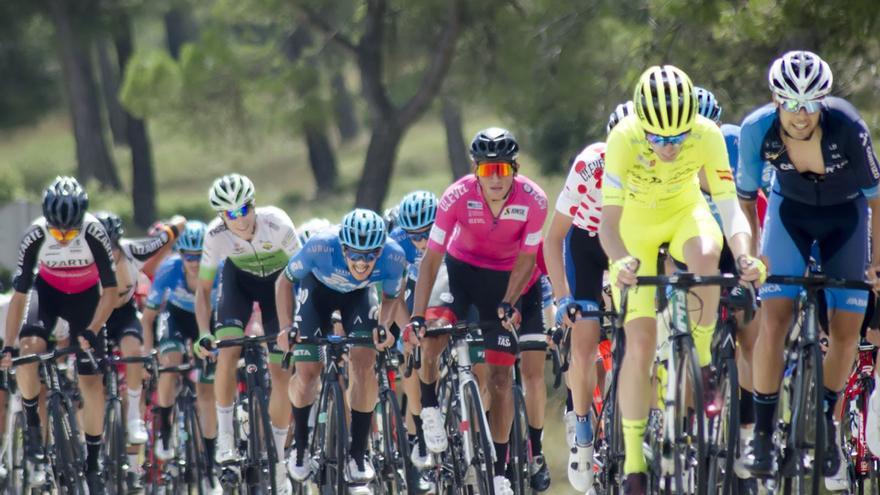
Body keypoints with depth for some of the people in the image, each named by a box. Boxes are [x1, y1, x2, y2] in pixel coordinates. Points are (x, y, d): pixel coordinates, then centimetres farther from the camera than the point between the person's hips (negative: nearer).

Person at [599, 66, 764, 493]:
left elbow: (729, 205, -31)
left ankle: (702, 355, -13)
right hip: (636, 223, -1)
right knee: (640, 343, -9)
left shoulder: (707, 135, -29)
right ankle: (633, 458, 4)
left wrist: (744, 255, -50)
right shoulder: (624, 138, -33)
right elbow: (609, 221, -36)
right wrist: (623, 262, -56)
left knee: (706, 255, -37)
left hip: (685, 213, 1)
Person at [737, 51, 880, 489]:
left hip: (845, 216, 0)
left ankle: (826, 420, 21)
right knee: (773, 319, -16)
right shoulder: (758, 129, -27)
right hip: (790, 211, 1)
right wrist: (750, 253, -14)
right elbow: (745, 194, -9)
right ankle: (762, 433, -8)